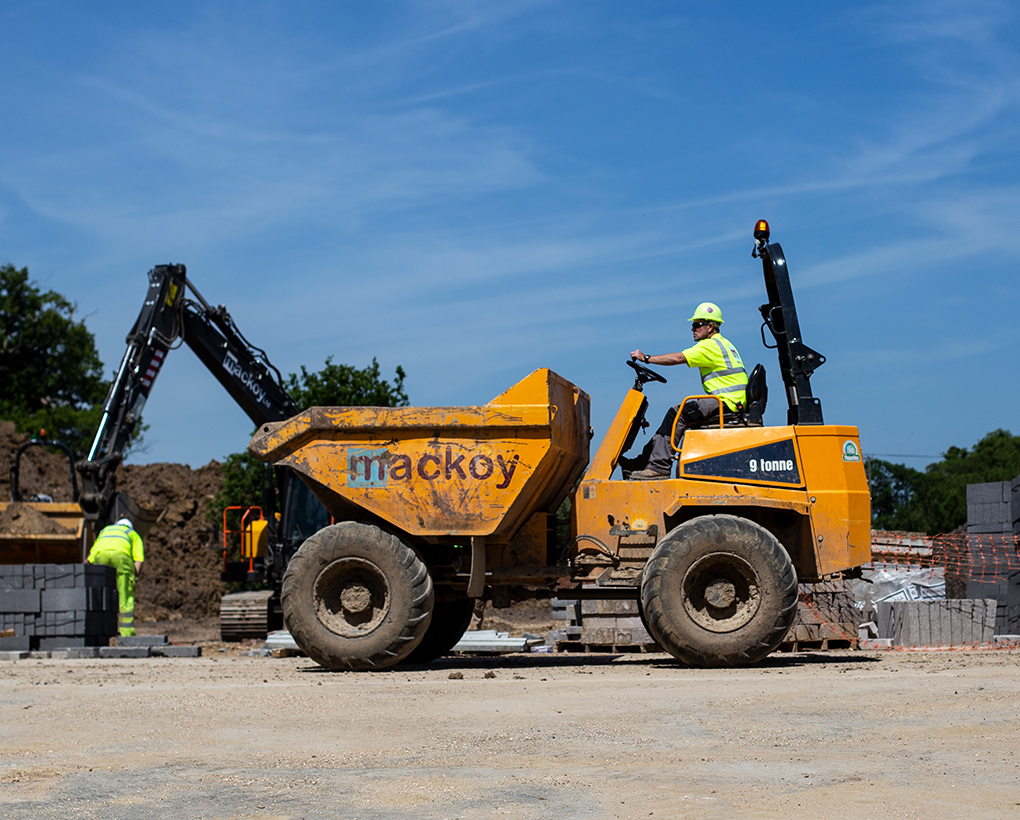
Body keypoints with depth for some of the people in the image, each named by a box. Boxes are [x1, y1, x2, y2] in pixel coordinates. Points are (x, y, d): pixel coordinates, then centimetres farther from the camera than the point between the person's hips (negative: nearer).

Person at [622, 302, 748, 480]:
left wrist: (646, 358, -12)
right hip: (733, 403, 11)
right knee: (677, 416, 9)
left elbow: (678, 358, -18)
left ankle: (659, 466, -20)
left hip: (726, 403, -11)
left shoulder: (710, 345, -10)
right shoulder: (723, 343, 23)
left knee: (677, 414, -18)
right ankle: (644, 461, 6)